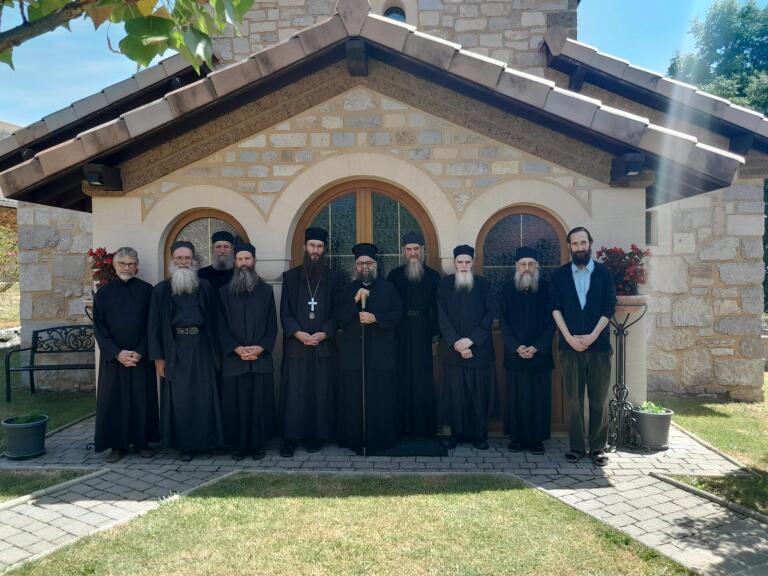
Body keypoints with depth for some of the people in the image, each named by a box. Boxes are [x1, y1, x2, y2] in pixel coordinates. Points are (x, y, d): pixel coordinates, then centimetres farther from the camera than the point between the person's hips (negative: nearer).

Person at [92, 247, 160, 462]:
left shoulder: (146, 290, 2)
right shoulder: (103, 293, 4)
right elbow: (99, 327, 0)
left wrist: (141, 352, -11)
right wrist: (117, 353, -11)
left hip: (141, 356, -1)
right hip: (113, 357, 1)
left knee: (142, 399, 3)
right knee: (114, 400, 3)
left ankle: (142, 441, 15)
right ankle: (117, 444, 14)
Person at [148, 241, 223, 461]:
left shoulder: (205, 287, 7)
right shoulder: (161, 290, 4)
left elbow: (213, 321, 6)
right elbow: (155, 325, 2)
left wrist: (215, 351, 0)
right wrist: (158, 357, -4)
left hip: (201, 347, 1)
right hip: (175, 348, 0)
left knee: (204, 396, 3)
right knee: (179, 397, 2)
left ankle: (206, 441, 16)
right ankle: (184, 444, 14)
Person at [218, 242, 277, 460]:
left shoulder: (266, 290, 7)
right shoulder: (224, 291, 5)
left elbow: (272, 325, 4)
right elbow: (221, 326, 1)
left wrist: (261, 348, -10)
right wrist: (236, 349, -12)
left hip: (261, 358, 1)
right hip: (233, 359, 0)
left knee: (260, 403, 3)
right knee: (235, 404, 3)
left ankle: (258, 444, 14)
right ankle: (237, 446, 15)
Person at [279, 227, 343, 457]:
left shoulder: (334, 278, 7)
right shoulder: (290, 276, 7)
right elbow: (285, 312, 3)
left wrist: (324, 333, -10)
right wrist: (298, 333, -12)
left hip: (323, 344, 0)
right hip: (295, 344, 0)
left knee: (321, 392, 3)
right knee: (294, 392, -1)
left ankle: (316, 435, 14)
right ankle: (290, 437, 6)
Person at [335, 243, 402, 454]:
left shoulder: (388, 288, 10)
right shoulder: (347, 289, 13)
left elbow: (397, 314, 1)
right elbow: (338, 317, 3)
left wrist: (375, 318, -12)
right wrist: (355, 301, -11)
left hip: (381, 353, -1)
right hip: (353, 352, 1)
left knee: (381, 398, -1)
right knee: (353, 398, 0)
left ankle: (381, 439, 9)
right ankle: (355, 439, 9)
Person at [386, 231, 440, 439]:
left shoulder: (432, 276, 7)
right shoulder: (395, 275, 7)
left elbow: (437, 306, 5)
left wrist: (436, 333, -2)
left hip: (423, 332, 0)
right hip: (400, 333, 0)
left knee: (423, 381, 2)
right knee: (402, 379, 2)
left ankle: (423, 426, 11)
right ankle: (403, 425, 11)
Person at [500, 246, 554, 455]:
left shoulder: (546, 288, 1)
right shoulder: (508, 289, 4)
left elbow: (551, 322, -2)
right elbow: (504, 323, 2)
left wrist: (536, 347, -12)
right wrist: (516, 347, -9)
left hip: (540, 354, -1)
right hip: (514, 354, 1)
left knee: (539, 398, 3)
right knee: (516, 397, 4)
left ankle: (537, 439, 13)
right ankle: (516, 437, 13)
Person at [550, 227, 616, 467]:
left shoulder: (603, 273, 5)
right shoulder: (560, 275, 6)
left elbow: (609, 308, 0)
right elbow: (556, 309, 0)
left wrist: (592, 336, -10)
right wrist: (570, 337, -10)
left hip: (598, 345, 0)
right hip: (570, 346, 0)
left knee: (599, 399, 3)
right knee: (573, 399, 4)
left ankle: (598, 447, 13)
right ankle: (576, 446, 12)